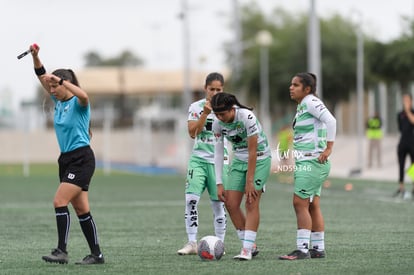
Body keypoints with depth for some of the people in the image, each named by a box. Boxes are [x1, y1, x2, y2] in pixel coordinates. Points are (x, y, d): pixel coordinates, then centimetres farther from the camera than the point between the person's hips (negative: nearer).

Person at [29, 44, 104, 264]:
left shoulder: (78, 104, -11)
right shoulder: (59, 101, 11)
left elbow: (83, 96, -36)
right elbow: (42, 76, 10)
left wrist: (60, 80, -35)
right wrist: (35, 56, -4)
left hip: (81, 159, -9)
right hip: (66, 159, 9)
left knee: (59, 201, -17)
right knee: (81, 208, 7)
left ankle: (61, 251, -18)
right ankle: (96, 254, 9)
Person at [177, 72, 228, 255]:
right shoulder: (196, 107, 4)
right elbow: (193, 133, -6)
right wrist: (205, 114, -15)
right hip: (198, 159, 0)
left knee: (218, 203, 0)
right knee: (191, 199, -12)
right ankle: (192, 243, -6)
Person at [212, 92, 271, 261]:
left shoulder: (247, 117, -27)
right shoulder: (218, 123, -10)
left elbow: (252, 152, -25)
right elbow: (218, 153, -3)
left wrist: (249, 181, -24)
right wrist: (219, 183, -6)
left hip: (259, 159, -6)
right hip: (239, 161, 6)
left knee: (251, 203, -15)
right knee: (231, 204, -3)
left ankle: (247, 249, -16)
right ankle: (251, 245, 7)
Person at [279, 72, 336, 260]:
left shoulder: (311, 102, -11)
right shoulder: (301, 106, 17)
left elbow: (331, 121, -23)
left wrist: (328, 148, -24)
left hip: (312, 162, -10)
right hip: (305, 162, 10)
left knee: (300, 203, -11)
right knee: (312, 206, 10)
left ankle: (302, 249, -11)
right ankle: (318, 248, 13)